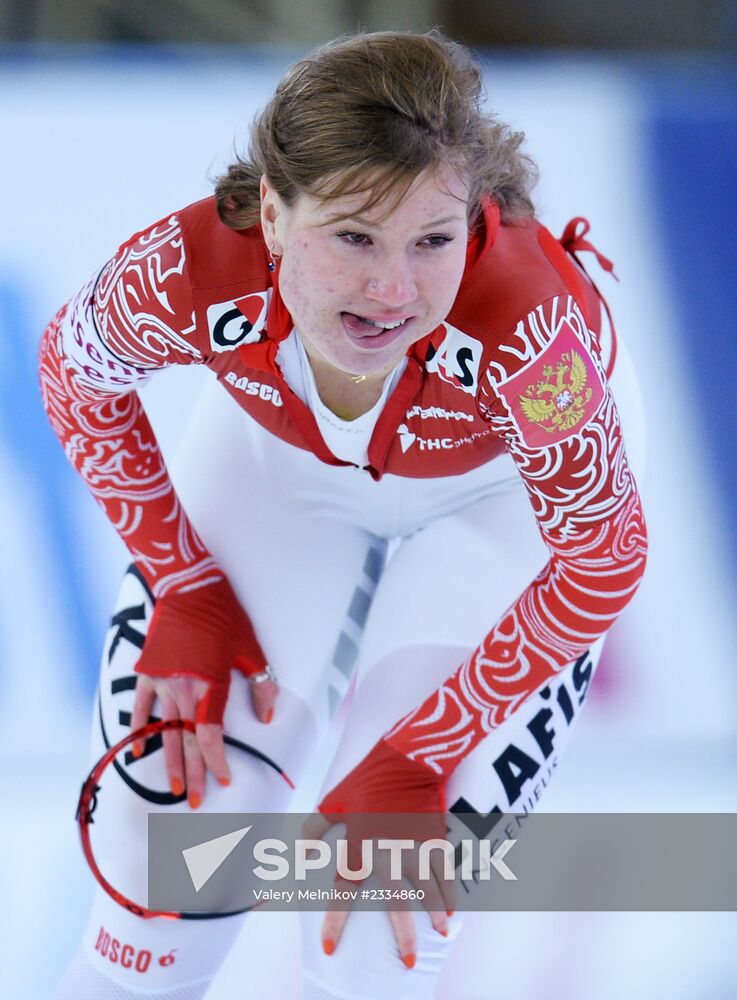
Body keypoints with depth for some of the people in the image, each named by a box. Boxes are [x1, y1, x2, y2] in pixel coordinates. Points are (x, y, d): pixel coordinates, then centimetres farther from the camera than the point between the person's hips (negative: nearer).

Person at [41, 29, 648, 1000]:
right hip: (275, 452, 2)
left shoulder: (526, 329, -44)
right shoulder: (186, 277, -37)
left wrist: (410, 765, -19)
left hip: (501, 491, -2)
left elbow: (603, 560, -24)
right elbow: (77, 377, -11)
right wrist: (187, 595, -9)